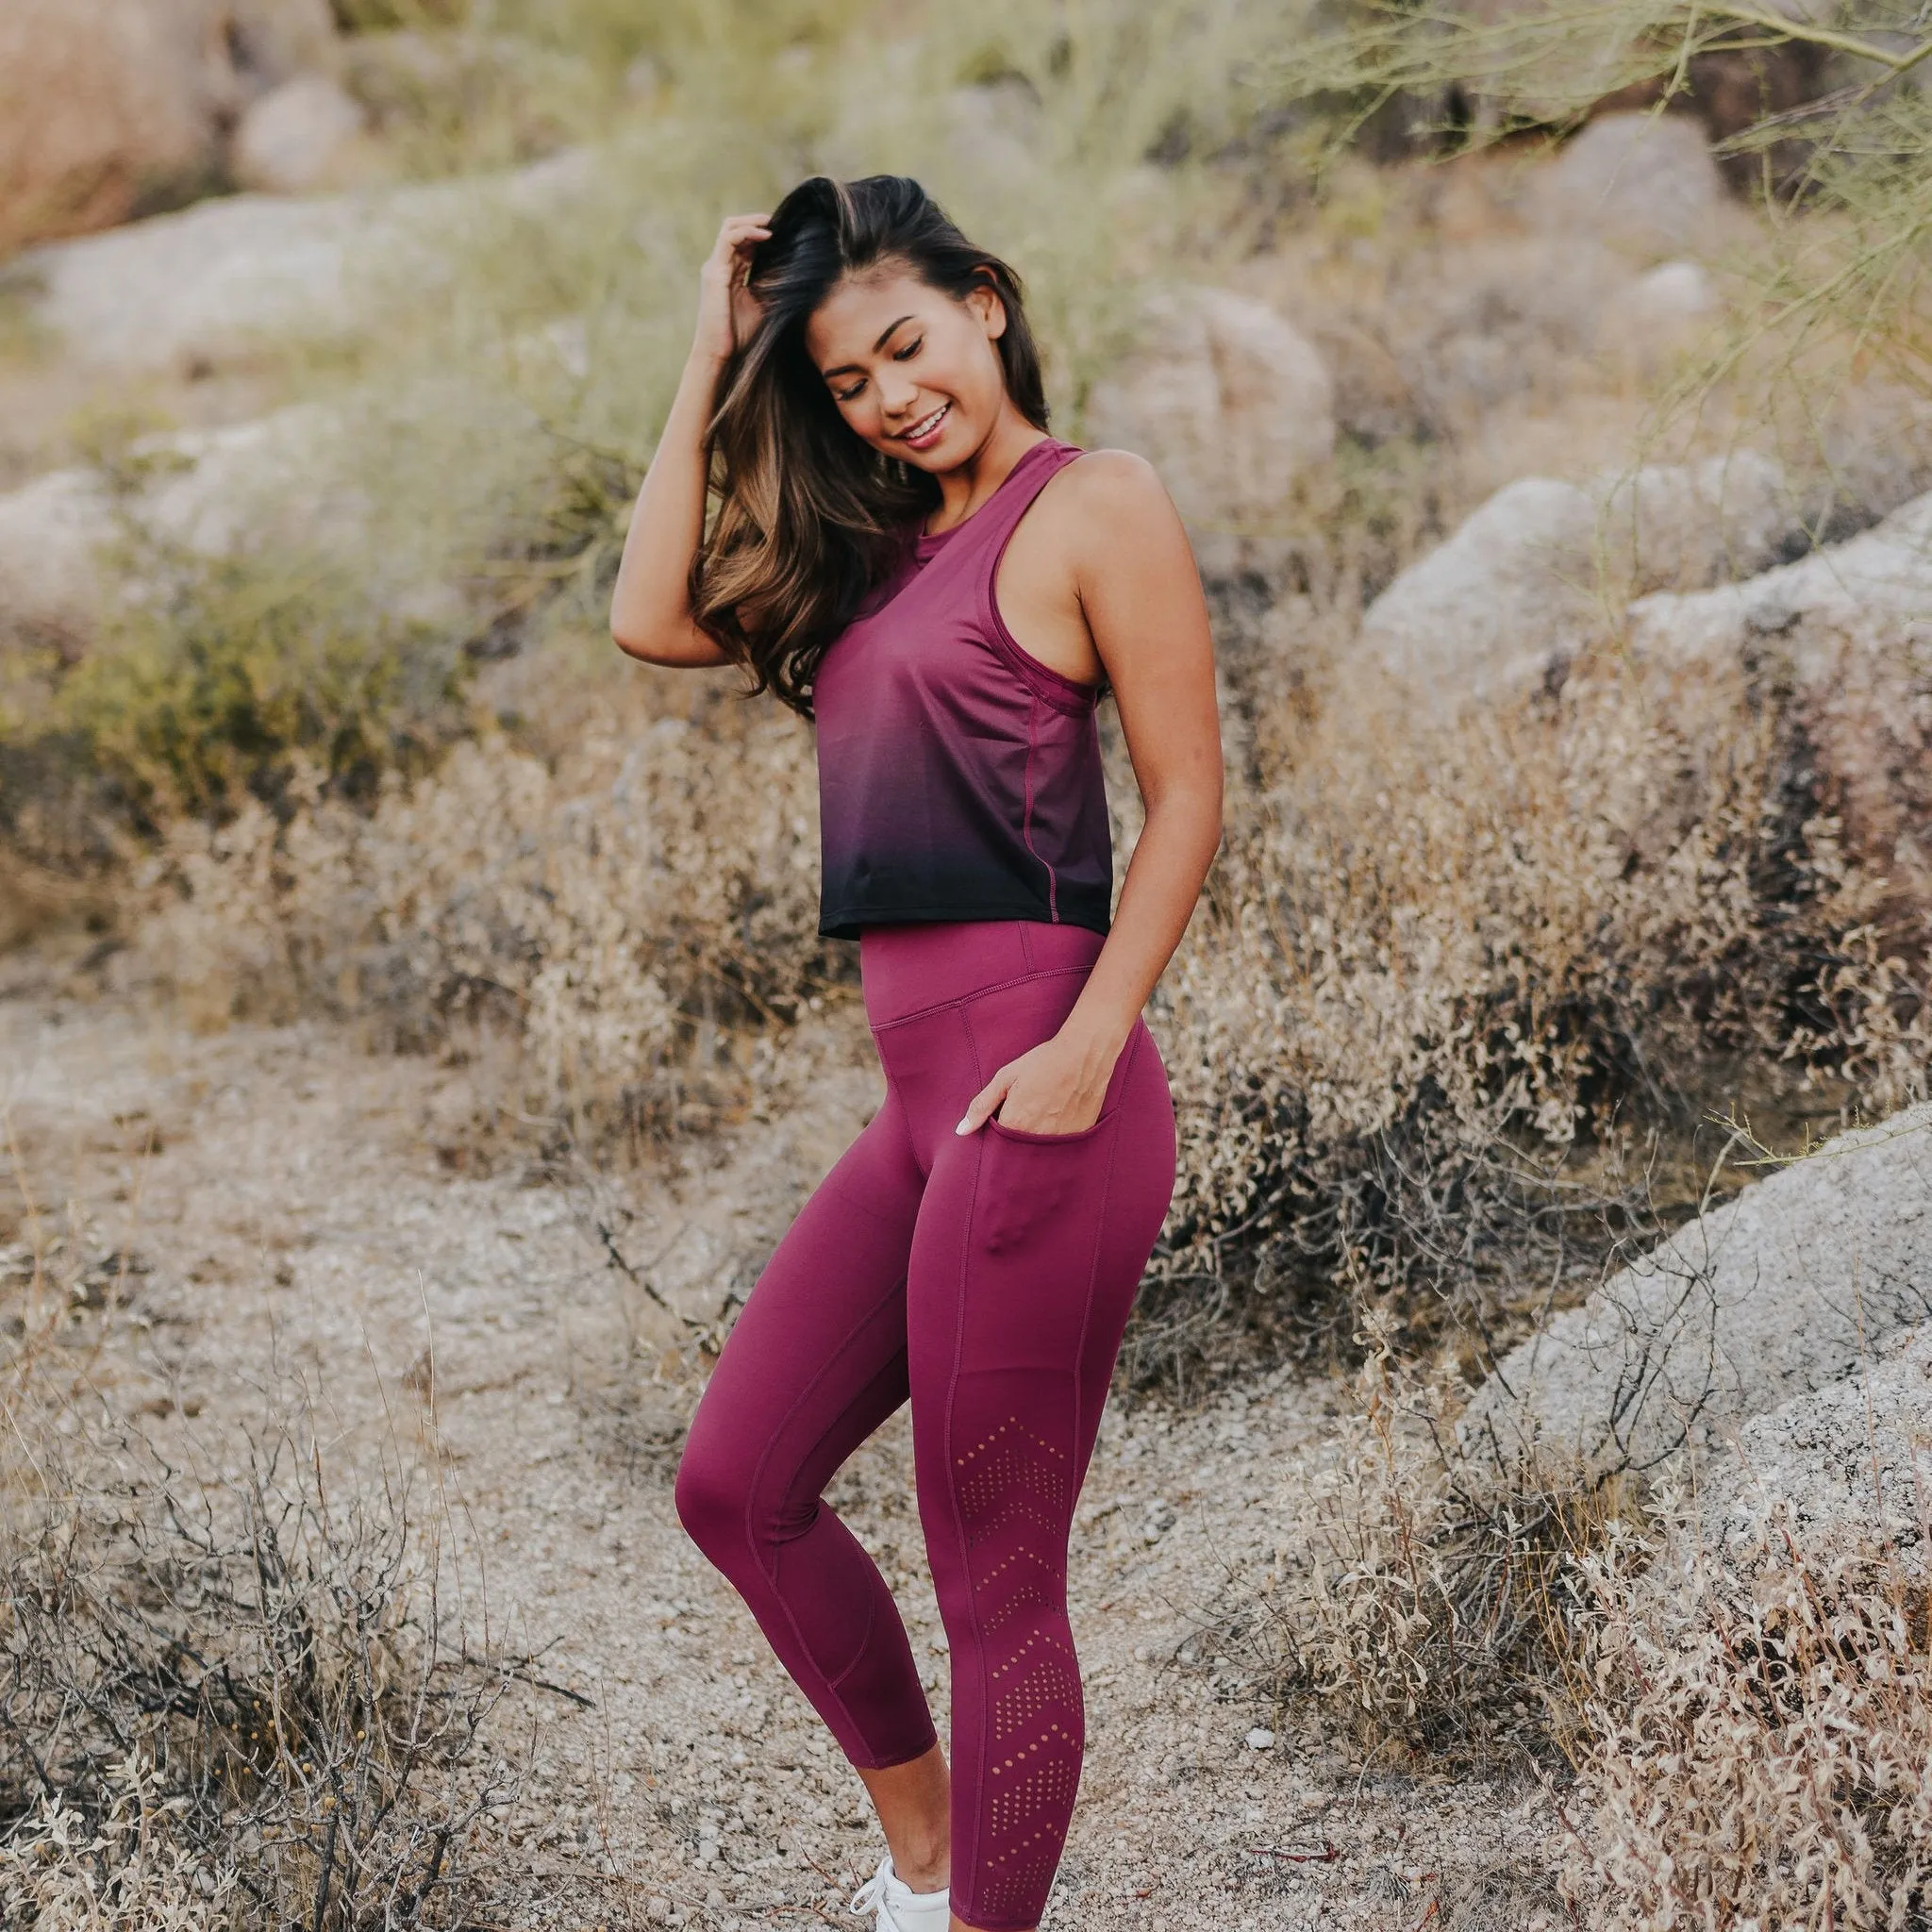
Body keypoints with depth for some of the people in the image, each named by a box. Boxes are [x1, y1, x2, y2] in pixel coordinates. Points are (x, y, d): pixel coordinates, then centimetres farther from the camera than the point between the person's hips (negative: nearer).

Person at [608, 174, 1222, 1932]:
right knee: (738, 1485, 15)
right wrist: (714, 358, 10)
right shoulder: (878, 545, 18)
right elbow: (653, 618, 10)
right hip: (921, 1103, 9)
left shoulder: (1095, 504, -4)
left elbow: (1188, 797, -8)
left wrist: (1090, 1045, -18)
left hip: (1033, 1095, -9)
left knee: (993, 1578, 0)